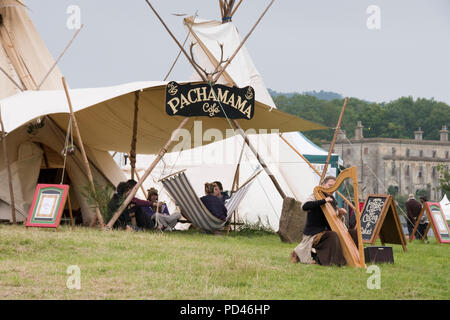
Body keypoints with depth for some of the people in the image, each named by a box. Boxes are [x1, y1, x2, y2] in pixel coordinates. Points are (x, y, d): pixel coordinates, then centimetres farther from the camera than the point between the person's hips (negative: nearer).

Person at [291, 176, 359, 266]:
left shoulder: (332, 200, 14)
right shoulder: (314, 197, -7)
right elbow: (305, 206, -29)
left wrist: (340, 213, -3)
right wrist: (324, 201, -31)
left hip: (326, 231, 8)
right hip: (313, 234, -8)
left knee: (353, 233, -4)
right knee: (333, 236, -35)